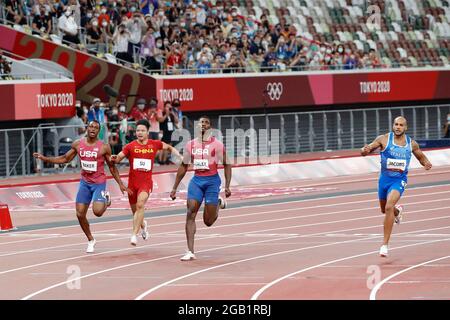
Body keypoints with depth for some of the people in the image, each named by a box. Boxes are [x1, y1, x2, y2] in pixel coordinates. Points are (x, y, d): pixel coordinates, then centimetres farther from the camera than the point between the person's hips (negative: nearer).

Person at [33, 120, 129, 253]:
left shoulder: (104, 147, -10)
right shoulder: (78, 144, 0)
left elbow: (112, 167, -1)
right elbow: (65, 159, 12)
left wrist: (120, 184, -3)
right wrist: (45, 158, 6)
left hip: (99, 183, -4)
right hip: (85, 182, 4)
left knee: (97, 211, -22)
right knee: (80, 214, -1)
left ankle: (106, 199, 15)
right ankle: (90, 240, 20)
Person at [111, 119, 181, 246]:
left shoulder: (154, 144, 3)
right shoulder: (130, 146, -1)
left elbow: (169, 148, 21)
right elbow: (118, 158, -5)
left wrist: (179, 156, 7)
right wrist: (115, 158, -28)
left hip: (146, 182, -2)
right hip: (132, 182, 2)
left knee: (140, 204, -27)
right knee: (135, 210, 14)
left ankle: (134, 234, -29)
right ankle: (143, 225, 49)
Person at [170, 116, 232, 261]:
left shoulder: (217, 144, -4)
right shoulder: (191, 145, 7)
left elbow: (227, 165, 0)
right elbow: (183, 167, 15)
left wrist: (227, 186, -9)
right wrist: (174, 188, 13)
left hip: (212, 181, -3)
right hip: (196, 180, 3)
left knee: (208, 221, 0)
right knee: (190, 214, -13)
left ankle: (219, 203, 34)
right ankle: (190, 252, -12)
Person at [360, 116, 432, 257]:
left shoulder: (412, 144, -3)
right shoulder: (383, 139, -9)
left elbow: (421, 156, 15)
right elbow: (365, 151, -8)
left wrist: (426, 163, -8)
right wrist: (365, 150, -33)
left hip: (399, 180, -2)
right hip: (384, 179, 2)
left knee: (389, 207, -25)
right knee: (385, 210, 21)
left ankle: (385, 244, -21)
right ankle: (398, 211, 61)